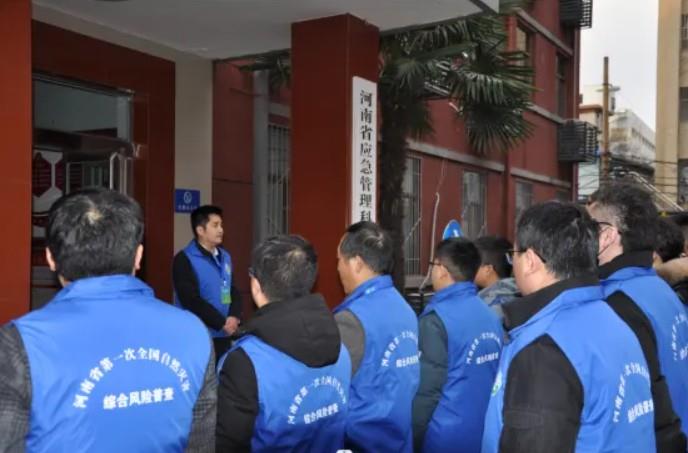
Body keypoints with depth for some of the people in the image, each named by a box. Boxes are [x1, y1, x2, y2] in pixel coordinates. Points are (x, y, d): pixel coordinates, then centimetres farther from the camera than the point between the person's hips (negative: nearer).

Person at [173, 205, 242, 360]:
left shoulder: (225, 257, 12)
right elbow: (191, 301, -17)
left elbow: (234, 291, 12)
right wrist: (222, 323, -15)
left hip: (224, 336, 7)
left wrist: (234, 316, -8)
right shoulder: (185, 259, -11)